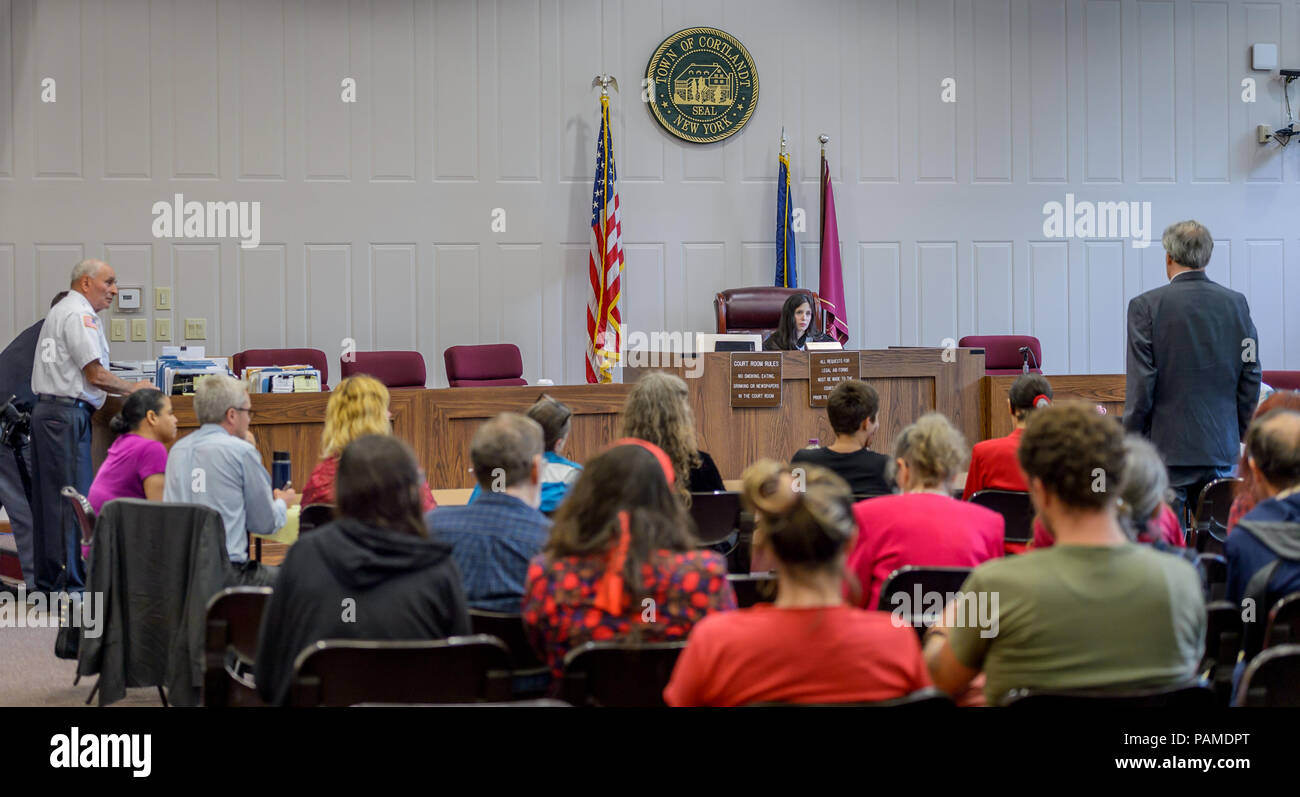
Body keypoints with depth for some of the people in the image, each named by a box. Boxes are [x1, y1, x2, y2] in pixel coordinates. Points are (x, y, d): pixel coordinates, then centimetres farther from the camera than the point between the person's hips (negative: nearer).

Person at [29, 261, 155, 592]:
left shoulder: (59, 311, 21)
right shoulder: (79, 315, -11)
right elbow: (96, 375, -15)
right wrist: (134, 388, -2)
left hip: (46, 411, 11)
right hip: (68, 413, -11)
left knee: (48, 497, 11)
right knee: (74, 499, -10)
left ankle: (47, 580, 14)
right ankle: (72, 583, -11)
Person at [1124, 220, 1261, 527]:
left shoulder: (1146, 306, -8)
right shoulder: (1237, 303, 4)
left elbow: (1140, 385, -9)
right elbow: (1251, 377, 6)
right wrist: (1241, 434, 16)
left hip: (1167, 448, -4)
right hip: (1222, 447, 4)